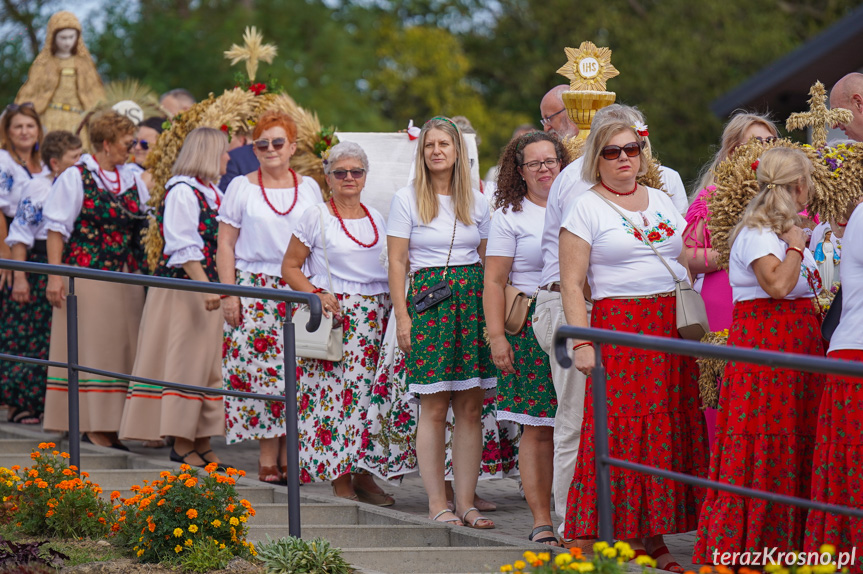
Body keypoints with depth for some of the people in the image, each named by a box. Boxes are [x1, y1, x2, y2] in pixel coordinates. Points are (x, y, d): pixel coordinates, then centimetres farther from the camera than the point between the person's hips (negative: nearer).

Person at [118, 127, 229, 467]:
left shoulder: (213, 193, 15)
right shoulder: (182, 191, -12)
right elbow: (184, 248, -18)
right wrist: (206, 287, -25)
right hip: (182, 286, -9)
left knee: (208, 365, 8)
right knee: (185, 362, -6)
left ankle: (202, 443, 12)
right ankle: (181, 444, -2)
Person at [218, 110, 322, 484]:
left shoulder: (309, 188, 12)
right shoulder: (241, 187, 6)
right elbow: (225, 246, 4)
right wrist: (229, 294, -5)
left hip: (300, 291, 2)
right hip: (254, 288, -2)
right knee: (259, 370, -8)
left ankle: (290, 456, 4)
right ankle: (268, 457, -4)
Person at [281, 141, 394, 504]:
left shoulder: (377, 219, 14)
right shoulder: (316, 217, 1)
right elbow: (290, 267, 2)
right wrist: (316, 295, -13)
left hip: (375, 315, 4)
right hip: (333, 311, -4)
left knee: (369, 391, 1)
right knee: (332, 392, -9)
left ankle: (364, 475, 7)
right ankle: (339, 479, -6)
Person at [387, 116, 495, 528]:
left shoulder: (477, 202, 11)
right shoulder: (406, 200, 2)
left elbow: (488, 260, 15)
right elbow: (396, 263, 0)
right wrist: (402, 317, -7)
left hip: (473, 300, 3)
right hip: (427, 302, -3)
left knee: (471, 406, 1)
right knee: (434, 407, -4)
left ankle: (466, 501, 5)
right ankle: (437, 502, 0)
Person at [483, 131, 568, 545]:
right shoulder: (510, 216, 5)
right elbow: (494, 282, 1)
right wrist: (496, 336, -8)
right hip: (532, 325, -3)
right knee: (538, 428, -5)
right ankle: (541, 520, -2)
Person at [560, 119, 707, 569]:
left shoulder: (662, 201, 15)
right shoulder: (586, 208, -1)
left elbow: (685, 263, 20)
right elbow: (571, 283, -6)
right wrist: (581, 343, -15)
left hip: (673, 330, 5)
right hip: (619, 328, -5)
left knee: (666, 429, 3)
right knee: (622, 432, -8)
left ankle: (653, 539, 8)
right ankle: (625, 537, -4)